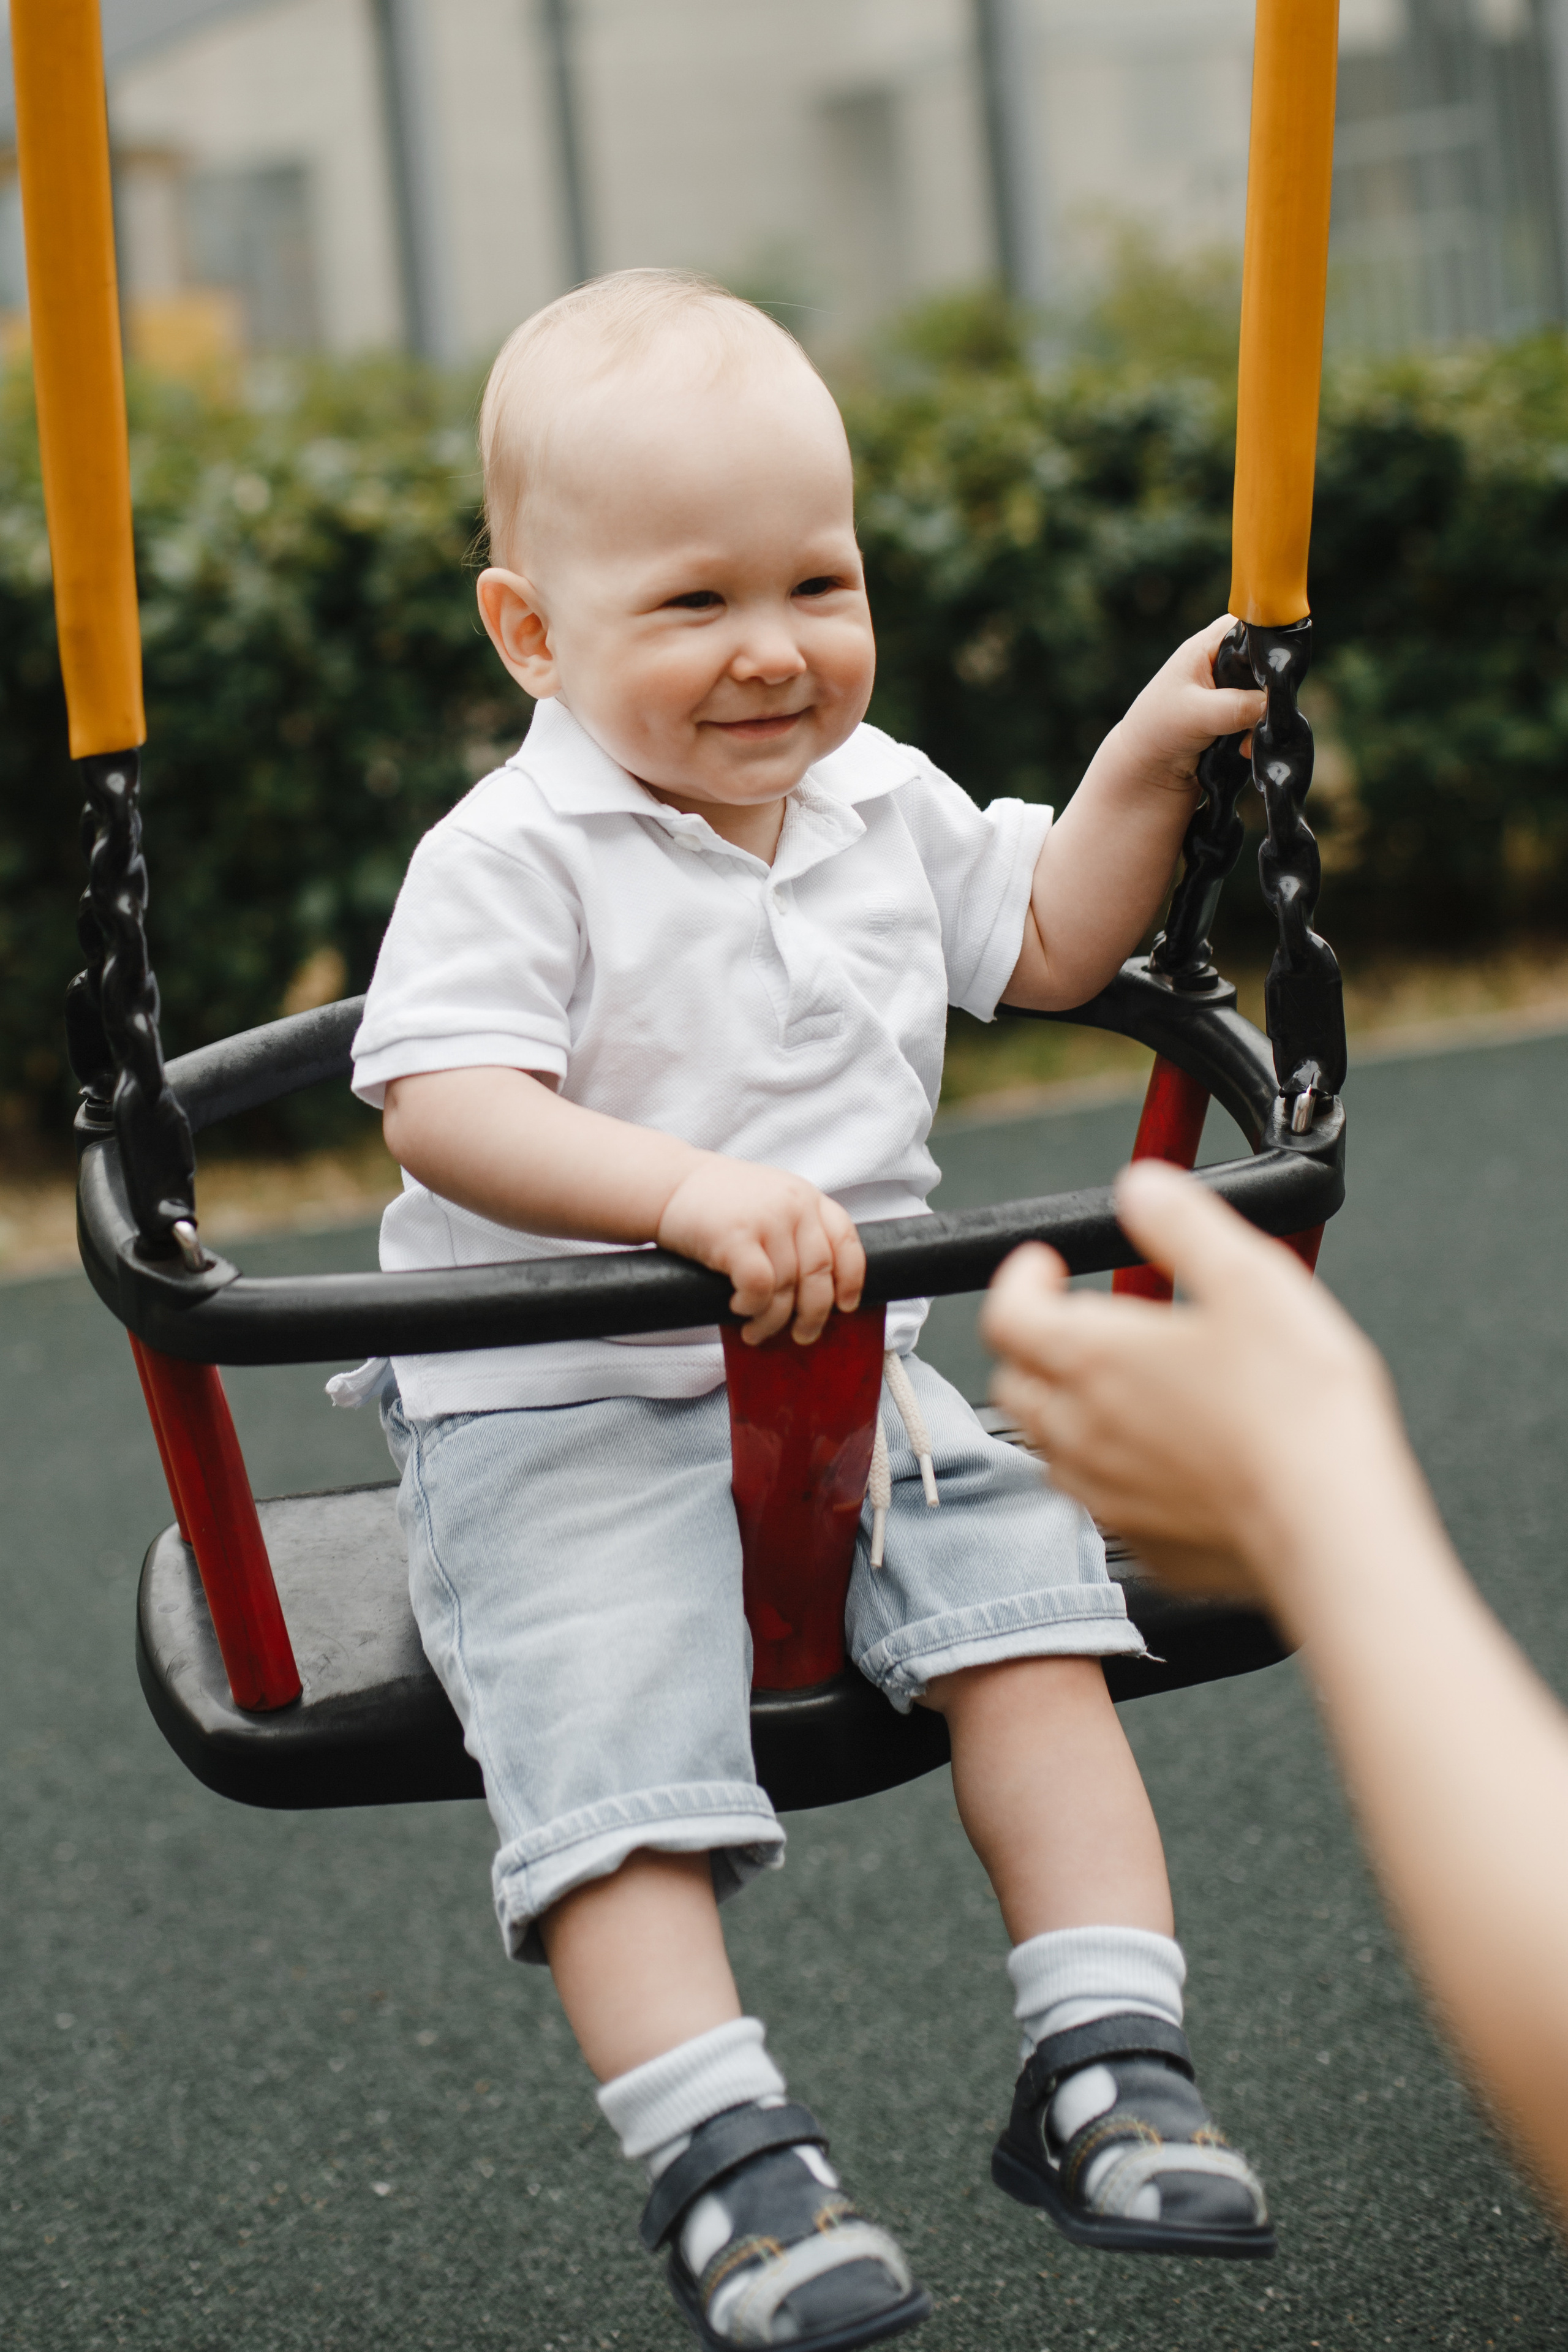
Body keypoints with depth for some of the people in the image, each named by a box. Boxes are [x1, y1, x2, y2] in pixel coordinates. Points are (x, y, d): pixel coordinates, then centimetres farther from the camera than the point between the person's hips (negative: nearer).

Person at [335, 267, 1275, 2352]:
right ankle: (724, 2157, -21)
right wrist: (689, 1188, -35)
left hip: (855, 1381, 5)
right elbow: (443, 1104, -23)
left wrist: (1148, 761, 13)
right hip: (560, 1414, -5)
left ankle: (1106, 2066, -9)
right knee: (610, 1740, -23)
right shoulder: (517, 856, -12)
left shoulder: (885, 807, 10)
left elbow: (1046, 944, 26)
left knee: (1028, 1610, -13)